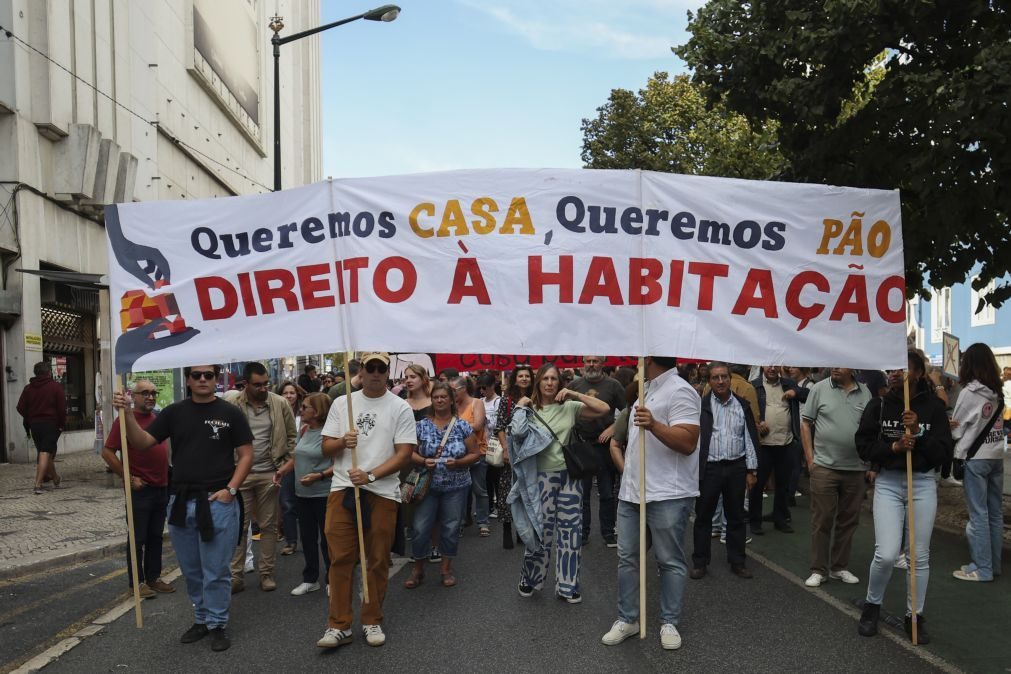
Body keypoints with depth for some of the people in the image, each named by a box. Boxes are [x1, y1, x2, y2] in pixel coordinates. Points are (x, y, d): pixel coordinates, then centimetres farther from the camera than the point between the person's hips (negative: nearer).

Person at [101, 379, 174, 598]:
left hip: (161, 488, 7)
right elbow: (107, 452, -14)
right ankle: (137, 581, 14)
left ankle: (154, 577, 25)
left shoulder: (158, 418, 10)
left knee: (156, 536, 15)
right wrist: (129, 478, -14)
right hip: (140, 489, -7)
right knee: (138, 538, 4)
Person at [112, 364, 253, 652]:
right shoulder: (174, 412, 6)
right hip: (181, 502, 4)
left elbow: (246, 455, 0)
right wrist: (127, 413, -14)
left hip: (218, 501, -3)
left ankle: (217, 624, 17)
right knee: (191, 570, 15)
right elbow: (142, 442, 0)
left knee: (215, 571, 2)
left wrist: (230, 489, -10)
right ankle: (201, 618, 31)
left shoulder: (230, 413, -2)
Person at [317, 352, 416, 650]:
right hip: (342, 489, 2)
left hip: (382, 492, -2)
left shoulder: (400, 408, -1)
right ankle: (338, 625, 12)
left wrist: (370, 475, -17)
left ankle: (372, 621, 22)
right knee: (340, 559, 2)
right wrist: (342, 442, -14)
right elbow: (326, 447, 9)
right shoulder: (341, 403, 7)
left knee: (378, 561, 7)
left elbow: (405, 453, -7)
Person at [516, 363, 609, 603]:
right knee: (541, 530, 4)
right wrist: (519, 412, -16)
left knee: (570, 529, 7)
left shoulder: (569, 407, 1)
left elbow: (604, 409, -5)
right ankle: (529, 579, 26)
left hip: (570, 474, 2)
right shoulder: (530, 410, -2)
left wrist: (575, 394, -11)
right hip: (542, 475, -2)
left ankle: (566, 586, 20)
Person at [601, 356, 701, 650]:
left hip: (668, 495, -9)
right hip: (631, 491, 9)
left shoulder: (679, 391, -12)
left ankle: (669, 623, 18)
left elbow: (688, 442, -22)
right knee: (627, 558, 11)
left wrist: (654, 425, -34)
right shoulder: (648, 390, 17)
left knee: (670, 561, 5)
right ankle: (627, 618, 21)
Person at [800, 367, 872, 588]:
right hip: (824, 467, -3)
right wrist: (810, 458, -4)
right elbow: (805, 423, 0)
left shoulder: (865, 394, 5)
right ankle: (819, 570, 12)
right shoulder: (819, 389, -3)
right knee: (822, 520, 1)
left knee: (848, 521, 12)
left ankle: (839, 567, 26)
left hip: (856, 469, 3)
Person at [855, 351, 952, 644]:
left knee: (920, 556, 9)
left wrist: (918, 433, -19)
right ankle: (872, 605, 17)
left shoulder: (934, 406, -2)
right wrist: (893, 447, -19)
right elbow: (863, 446, -4)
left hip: (924, 484, 1)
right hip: (888, 483, -1)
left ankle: (915, 616, 27)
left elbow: (944, 451, -5)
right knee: (886, 554, -10)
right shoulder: (878, 405, -3)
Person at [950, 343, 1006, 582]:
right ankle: (994, 564, 21)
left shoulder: (970, 392, -13)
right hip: (997, 456, 7)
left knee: (979, 514, -1)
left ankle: (982, 569, 4)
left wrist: (949, 423, 14)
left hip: (975, 458, -7)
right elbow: (1000, 423, 16)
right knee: (995, 512, 12)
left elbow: (956, 428, -6)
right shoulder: (998, 392, 6)